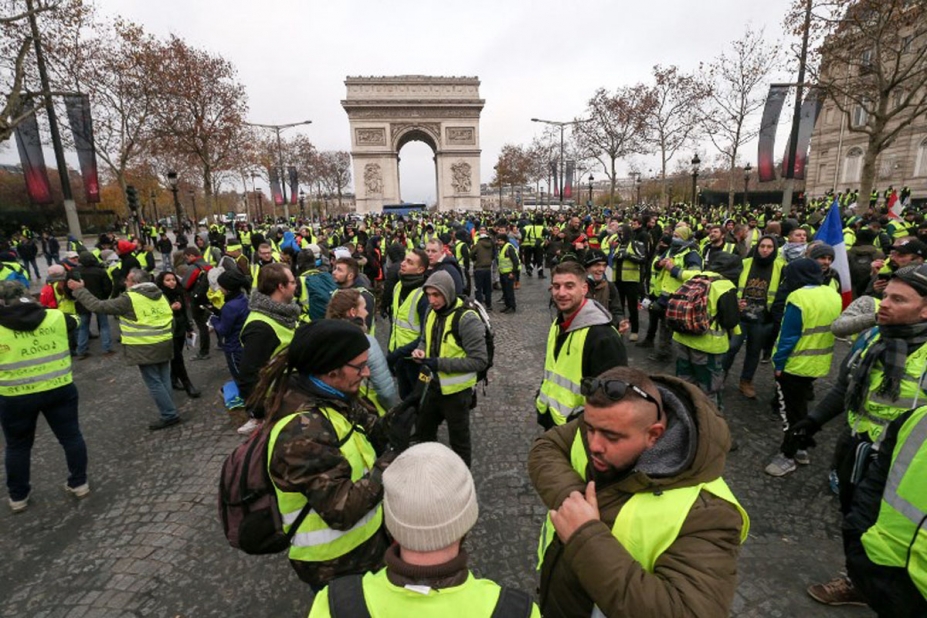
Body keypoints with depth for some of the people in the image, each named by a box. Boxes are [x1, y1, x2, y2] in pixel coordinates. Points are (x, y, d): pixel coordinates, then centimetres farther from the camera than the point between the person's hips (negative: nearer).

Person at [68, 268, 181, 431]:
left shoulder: (129, 298, -11)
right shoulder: (160, 295, 12)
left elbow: (99, 306, -7)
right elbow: (171, 319, 16)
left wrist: (79, 290, 3)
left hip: (145, 349, -7)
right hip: (164, 345, 7)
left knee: (154, 383, 0)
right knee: (163, 380, 13)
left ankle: (170, 415, 2)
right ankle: (168, 411, 19)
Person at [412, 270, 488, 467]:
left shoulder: (467, 319, -24)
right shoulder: (431, 311, -1)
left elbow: (480, 360, -24)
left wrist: (441, 364, -27)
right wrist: (421, 350, -9)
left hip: (457, 390, -7)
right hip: (434, 385, 7)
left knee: (458, 440, 14)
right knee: (423, 432, 24)